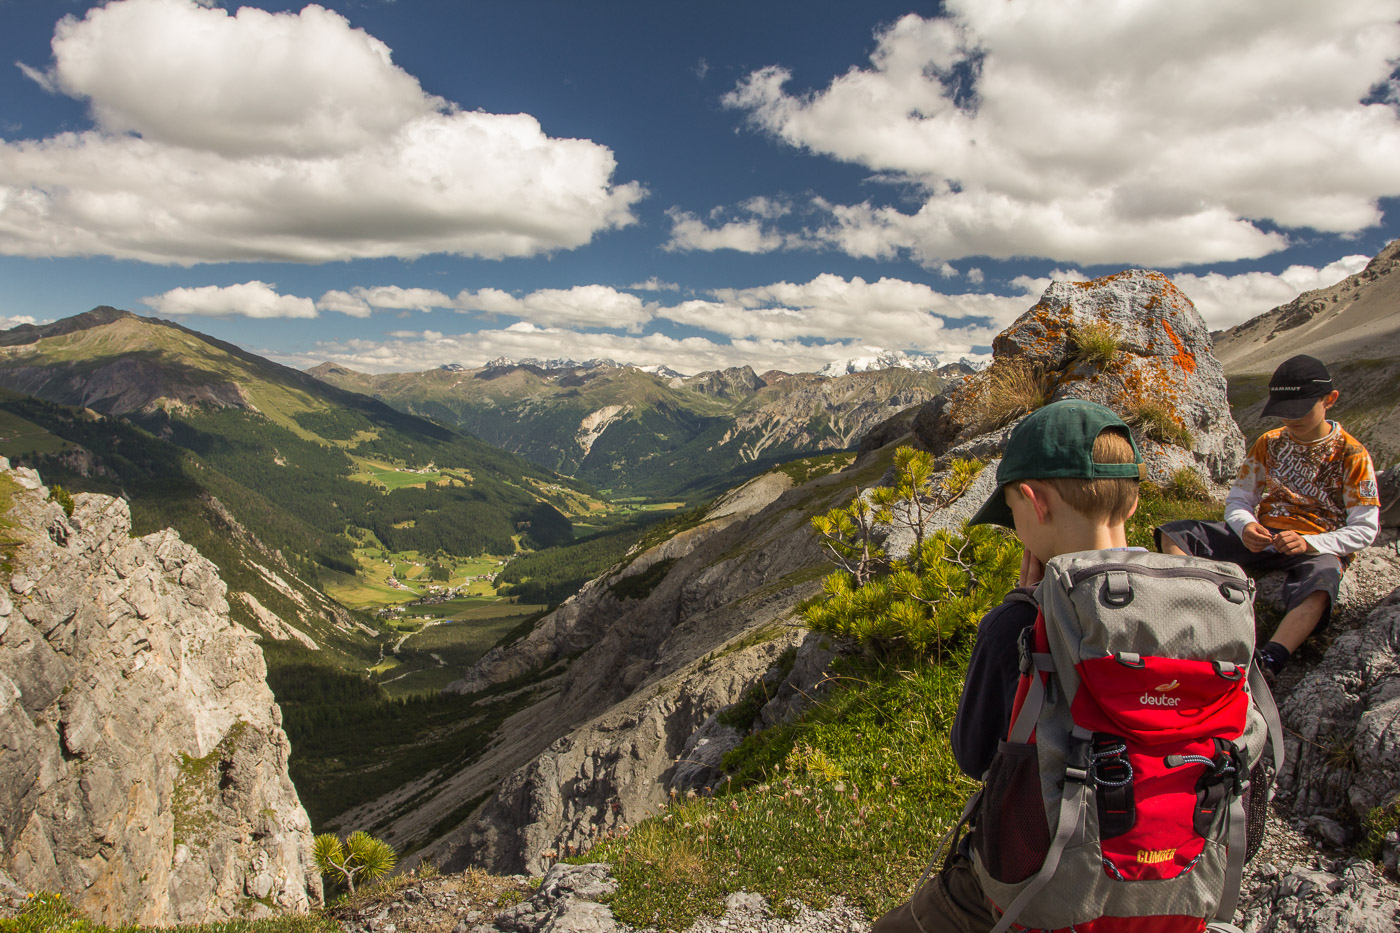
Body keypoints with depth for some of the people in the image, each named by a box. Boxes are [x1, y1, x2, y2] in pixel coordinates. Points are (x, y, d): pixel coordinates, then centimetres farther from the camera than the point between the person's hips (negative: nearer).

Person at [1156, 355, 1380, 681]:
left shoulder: (1352, 455, -2)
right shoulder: (1269, 443, 10)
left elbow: (1364, 529, -5)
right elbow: (1239, 498, 10)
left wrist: (1308, 543, -22)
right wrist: (1245, 527, -14)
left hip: (1319, 546, -4)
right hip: (1263, 536, 5)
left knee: (1321, 579, -42)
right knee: (1172, 534, -14)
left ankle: (1267, 663, -57)